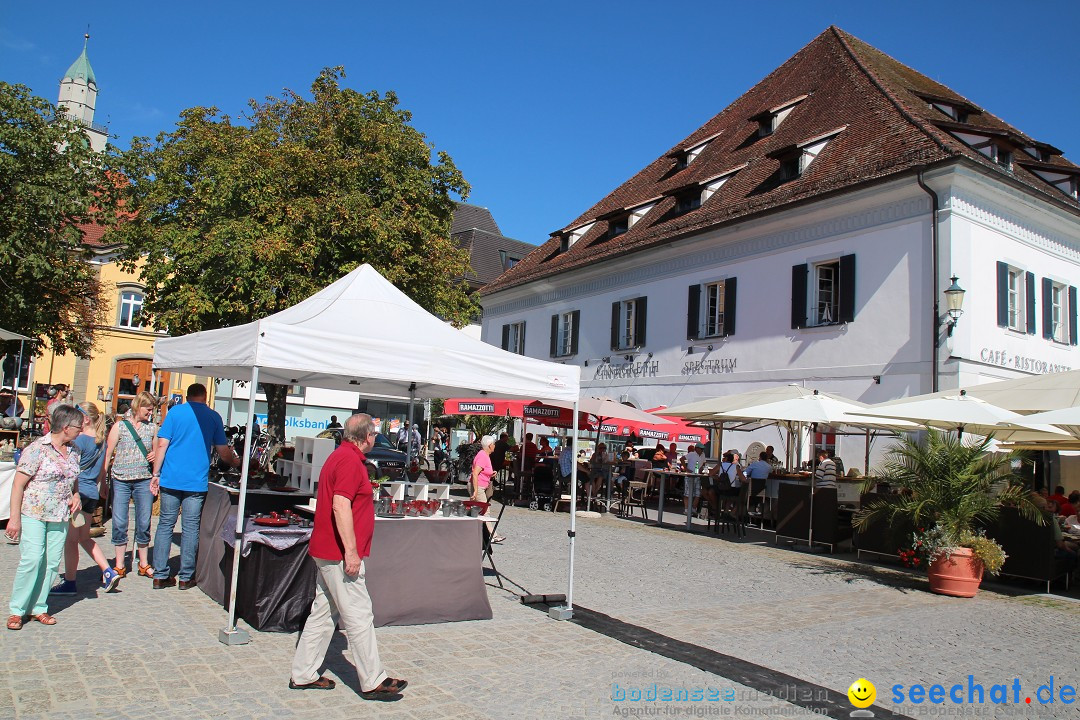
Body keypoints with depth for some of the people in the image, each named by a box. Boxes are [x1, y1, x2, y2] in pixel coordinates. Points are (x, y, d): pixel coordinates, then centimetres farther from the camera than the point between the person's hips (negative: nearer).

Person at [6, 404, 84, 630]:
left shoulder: (73, 451, 8)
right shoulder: (37, 449, -11)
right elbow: (18, 485, -10)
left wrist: (76, 496, 5)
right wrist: (15, 517, -13)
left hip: (60, 516, 6)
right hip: (33, 514, -6)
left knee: (52, 562, 4)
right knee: (32, 559, -10)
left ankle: (38, 607, 15)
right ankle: (17, 610, 5)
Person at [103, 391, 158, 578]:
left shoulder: (152, 427, 9)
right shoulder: (120, 426, 2)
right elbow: (108, 454, 2)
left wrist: (155, 455, -3)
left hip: (144, 480, 1)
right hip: (120, 480, -1)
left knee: (144, 523, 5)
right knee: (119, 523, 2)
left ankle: (144, 564, 18)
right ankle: (120, 565, 15)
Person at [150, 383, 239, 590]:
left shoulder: (175, 412, 4)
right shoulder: (213, 417, 5)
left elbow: (162, 445, -2)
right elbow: (224, 453, 8)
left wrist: (156, 474, 4)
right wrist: (235, 462, 29)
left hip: (171, 479, 1)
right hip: (196, 482, -1)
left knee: (165, 525, 9)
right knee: (190, 528, 5)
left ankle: (160, 576, 12)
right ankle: (186, 577, 11)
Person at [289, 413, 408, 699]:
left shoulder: (340, 455, 16)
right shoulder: (350, 460, -17)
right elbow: (340, 506, -25)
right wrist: (351, 551, -23)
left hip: (327, 551, 10)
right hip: (340, 553, -10)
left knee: (324, 613, 15)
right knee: (359, 616, -3)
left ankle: (303, 675, 22)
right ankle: (373, 682, 4)